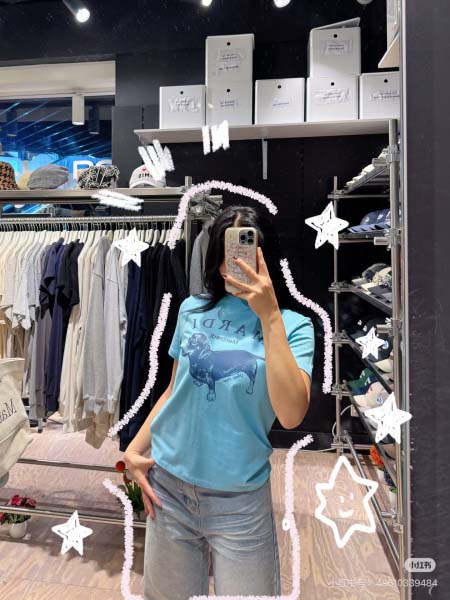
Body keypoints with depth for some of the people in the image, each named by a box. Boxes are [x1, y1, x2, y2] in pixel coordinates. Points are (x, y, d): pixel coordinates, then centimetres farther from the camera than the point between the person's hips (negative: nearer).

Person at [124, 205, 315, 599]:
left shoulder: (293, 326, -9)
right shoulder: (193, 310, 0)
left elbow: (291, 415, -24)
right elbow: (174, 391, 8)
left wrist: (269, 316, -27)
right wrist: (134, 450, 2)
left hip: (240, 500, -2)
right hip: (168, 486, 3)